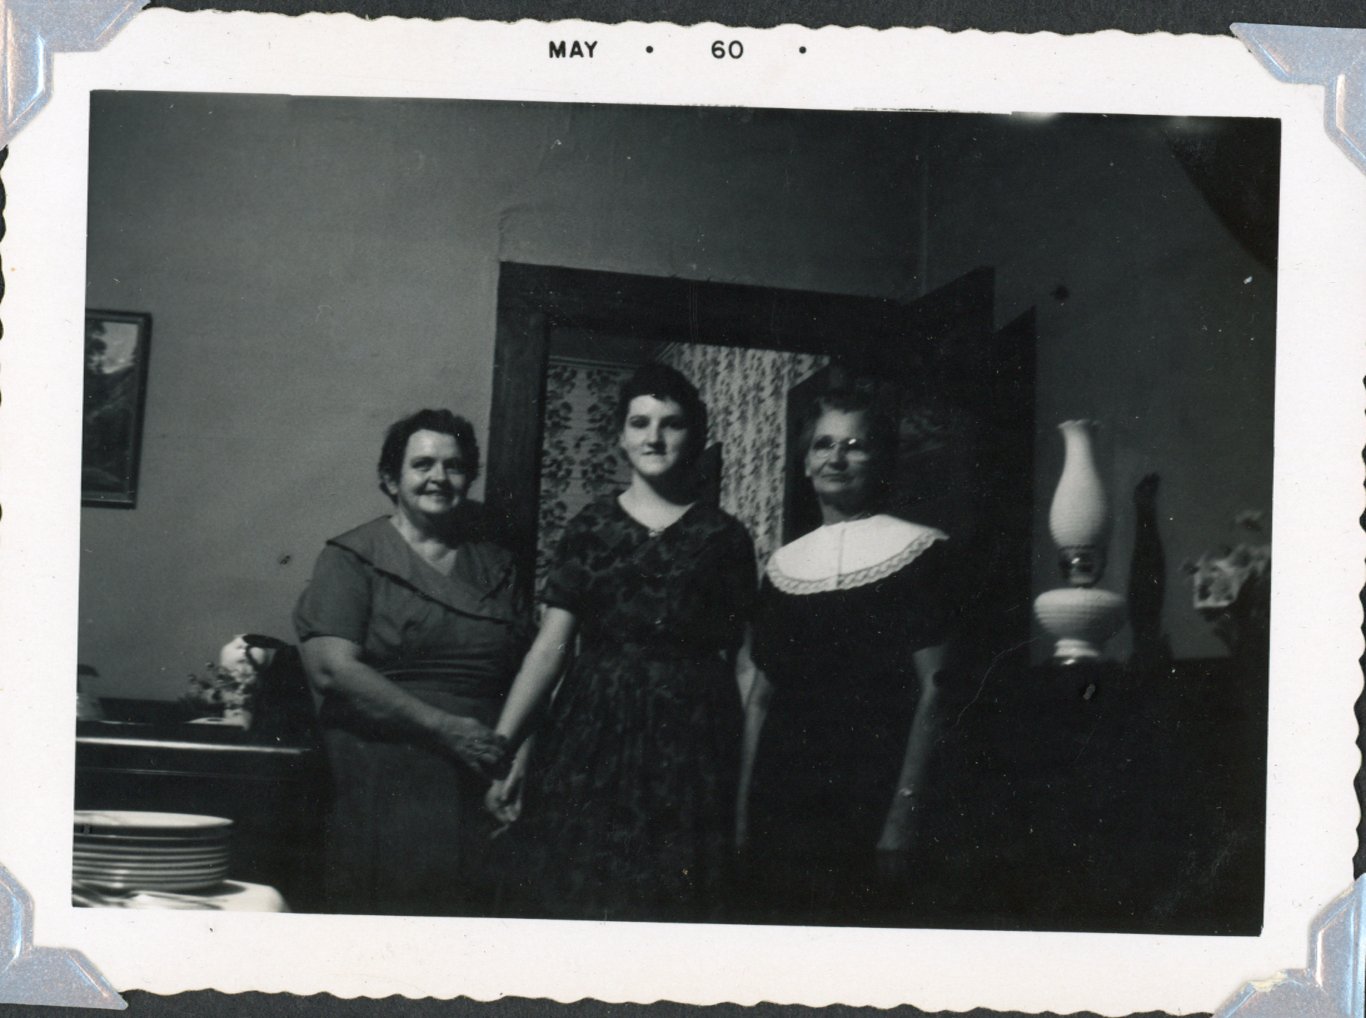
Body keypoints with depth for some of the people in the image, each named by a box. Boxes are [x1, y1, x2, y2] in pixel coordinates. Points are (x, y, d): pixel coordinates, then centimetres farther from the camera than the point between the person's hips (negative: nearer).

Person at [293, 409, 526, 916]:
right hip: (379, 792, -4)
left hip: (476, 794, 4)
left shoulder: (493, 564, 17)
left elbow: (524, 672, 13)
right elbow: (331, 668, -11)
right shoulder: (353, 557, 2)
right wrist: (445, 728, -13)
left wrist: (519, 754, -5)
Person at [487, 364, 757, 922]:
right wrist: (500, 746, -7)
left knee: (665, 907, 3)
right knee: (576, 900, 4)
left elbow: (740, 662, 2)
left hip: (684, 745, -1)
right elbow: (550, 646, 2)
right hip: (590, 735, 1)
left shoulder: (723, 538, 5)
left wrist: (745, 787, -2)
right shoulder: (590, 528, 7)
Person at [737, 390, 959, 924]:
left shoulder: (917, 551, -1)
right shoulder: (785, 564, 13)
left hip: (866, 812, -4)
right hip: (778, 808, 4)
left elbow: (930, 690, -6)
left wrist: (901, 814, -12)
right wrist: (743, 809, 10)